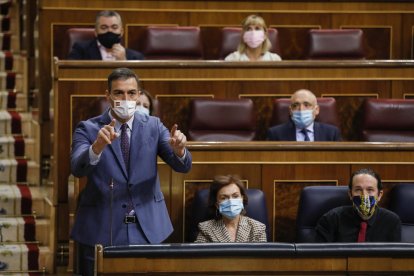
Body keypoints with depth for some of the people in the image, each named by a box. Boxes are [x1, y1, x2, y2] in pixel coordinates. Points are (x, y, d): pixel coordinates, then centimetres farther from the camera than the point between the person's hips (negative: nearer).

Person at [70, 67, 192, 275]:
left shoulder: (153, 126, 6)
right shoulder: (88, 129, -2)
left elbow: (183, 166, -3)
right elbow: (77, 169, -19)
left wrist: (179, 149, -27)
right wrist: (97, 146, -39)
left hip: (147, 230, 2)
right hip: (101, 231, -2)